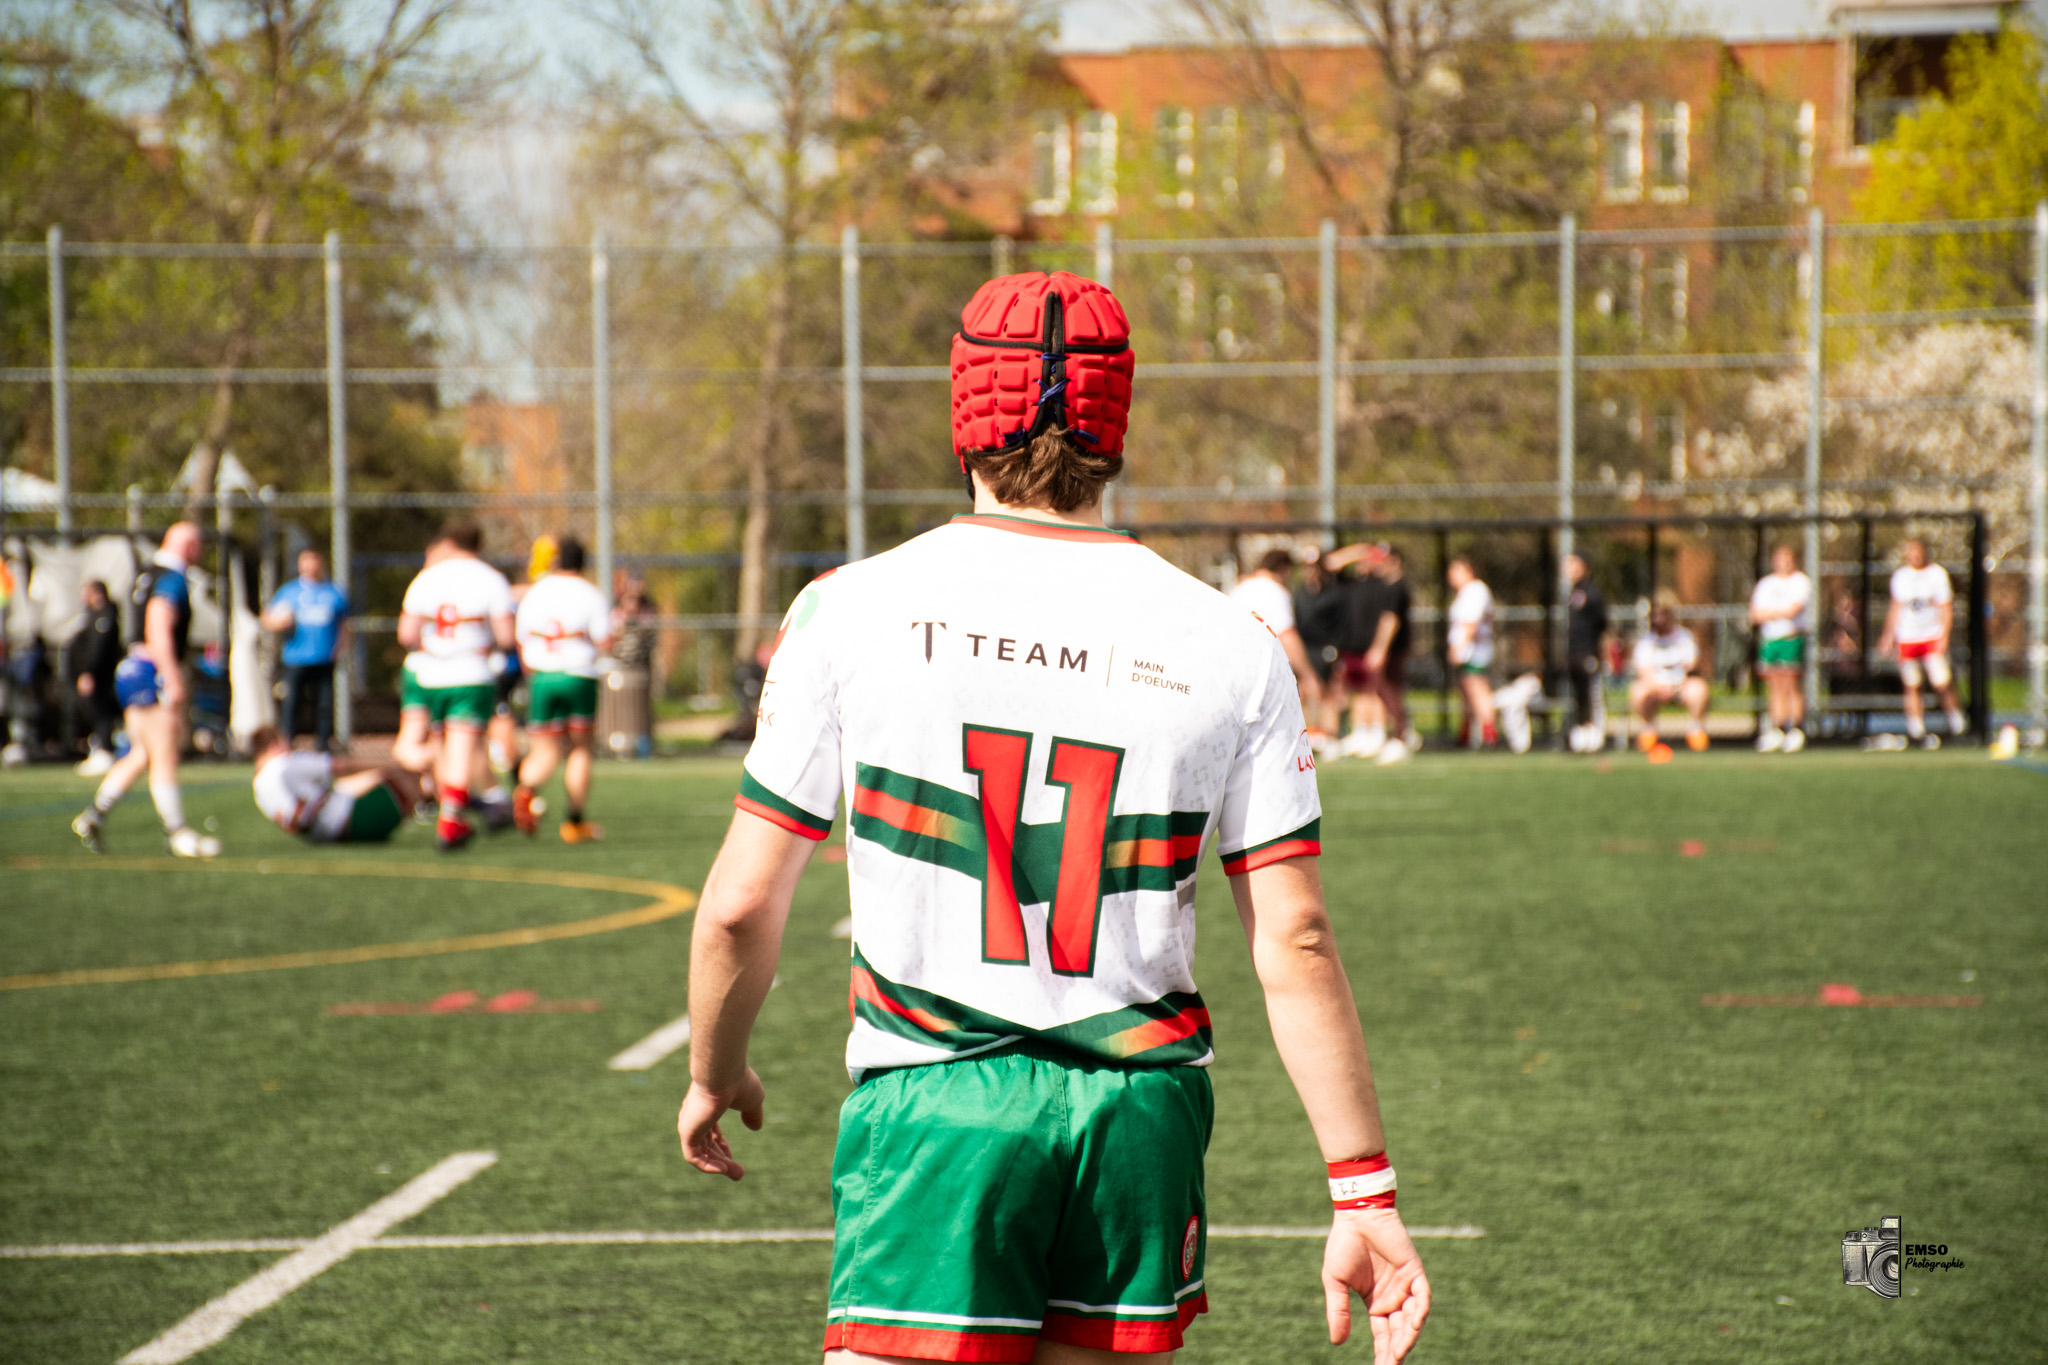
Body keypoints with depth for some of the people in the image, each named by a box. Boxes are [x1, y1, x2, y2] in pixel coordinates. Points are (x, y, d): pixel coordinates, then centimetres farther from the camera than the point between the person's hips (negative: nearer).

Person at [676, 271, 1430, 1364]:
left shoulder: (853, 610, -3)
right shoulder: (1228, 648, 1)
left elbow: (741, 904, 0)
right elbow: (1295, 946, -1)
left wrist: (715, 1071, 19)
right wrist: (1364, 1198, 4)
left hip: (933, 1107, -3)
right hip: (1142, 1110, 3)